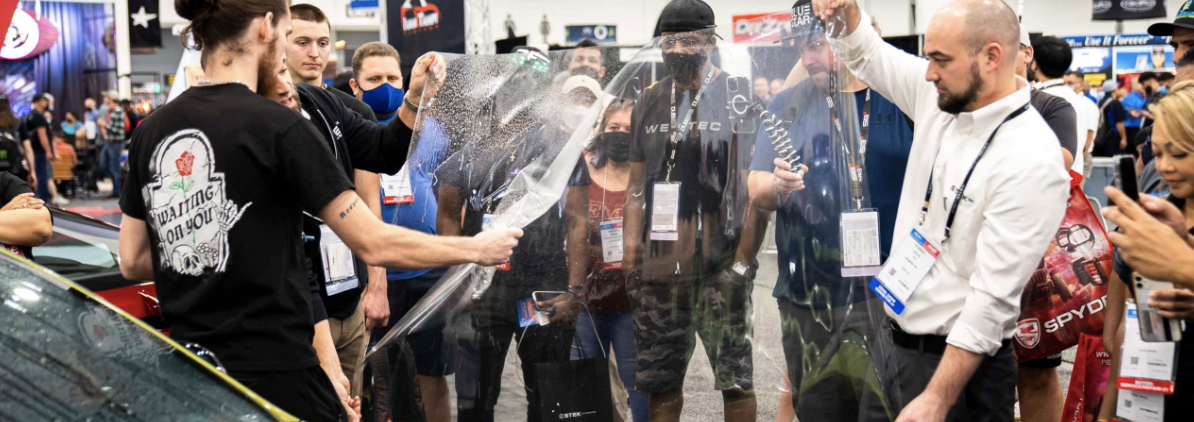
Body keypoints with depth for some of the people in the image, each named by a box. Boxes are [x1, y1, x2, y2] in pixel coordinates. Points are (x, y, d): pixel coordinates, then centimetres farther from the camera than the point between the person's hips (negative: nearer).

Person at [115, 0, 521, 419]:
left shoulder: (151, 130, 5)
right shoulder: (280, 127, -14)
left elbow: (132, 262, 10)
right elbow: (374, 245, -13)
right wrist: (477, 248, -1)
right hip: (274, 375, -7)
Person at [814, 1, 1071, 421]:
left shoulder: (1032, 160, -23)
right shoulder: (942, 97, -1)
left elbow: (993, 299, -25)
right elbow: (869, 55, 18)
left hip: (957, 358, -7)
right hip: (894, 339, 7)